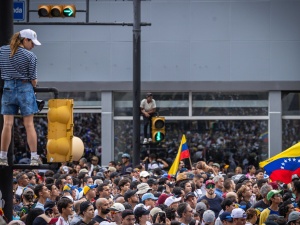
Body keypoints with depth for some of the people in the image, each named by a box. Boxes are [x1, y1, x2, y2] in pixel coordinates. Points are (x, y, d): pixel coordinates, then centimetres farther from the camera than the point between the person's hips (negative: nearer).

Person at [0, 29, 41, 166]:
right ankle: (34, 158, 4)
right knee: (29, 125, 2)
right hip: (25, 88, -3)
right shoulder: (30, 56, -8)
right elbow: (33, 80, -6)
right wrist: (33, 84, 15)